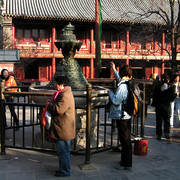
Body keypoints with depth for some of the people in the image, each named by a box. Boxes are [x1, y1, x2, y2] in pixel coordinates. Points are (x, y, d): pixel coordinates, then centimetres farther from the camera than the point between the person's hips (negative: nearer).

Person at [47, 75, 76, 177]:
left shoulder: (65, 95, -20)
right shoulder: (66, 93, 15)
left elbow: (59, 109, -26)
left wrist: (50, 105, -9)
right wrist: (52, 105, 8)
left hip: (64, 129, -11)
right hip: (64, 128, 11)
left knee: (63, 150, -1)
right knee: (63, 150, 19)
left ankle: (65, 171, 9)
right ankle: (64, 168, 30)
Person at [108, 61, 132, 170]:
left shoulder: (122, 86, -21)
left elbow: (116, 101, -21)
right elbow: (120, 80, 28)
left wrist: (110, 92, -4)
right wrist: (114, 70, 35)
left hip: (121, 116, -9)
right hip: (128, 115, 9)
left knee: (125, 140, -2)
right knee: (127, 139, 18)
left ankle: (126, 164, 6)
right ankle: (127, 160, 31)